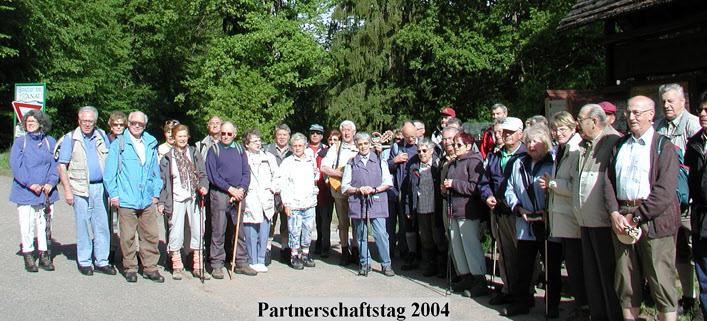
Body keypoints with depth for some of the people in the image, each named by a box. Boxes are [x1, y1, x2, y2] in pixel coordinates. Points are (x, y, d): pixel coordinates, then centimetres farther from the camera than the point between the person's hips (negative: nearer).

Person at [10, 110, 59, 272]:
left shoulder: (50, 142, 8)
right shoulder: (19, 142, 3)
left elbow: (55, 164, 5)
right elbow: (15, 165, -6)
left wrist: (51, 183, -10)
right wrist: (30, 184, -16)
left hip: (46, 191, 2)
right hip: (24, 191, -1)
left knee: (44, 224, 7)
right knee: (26, 225, 0)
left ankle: (44, 255, 17)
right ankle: (28, 256, 11)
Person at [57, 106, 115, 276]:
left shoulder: (102, 136, 10)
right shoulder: (70, 138, 1)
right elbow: (62, 167, -1)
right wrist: (67, 190, -8)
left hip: (100, 187, 3)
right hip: (81, 189, -3)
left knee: (102, 225, 4)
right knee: (83, 225, 3)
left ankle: (102, 261, 12)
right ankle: (84, 262, 14)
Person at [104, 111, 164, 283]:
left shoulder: (151, 144, 13)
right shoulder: (119, 144, 1)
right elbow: (110, 171, 0)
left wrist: (156, 193, 12)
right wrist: (113, 194, -4)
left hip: (148, 200, 4)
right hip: (126, 200, -3)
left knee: (151, 236, 5)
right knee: (127, 236, 2)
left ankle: (150, 267, 15)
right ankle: (130, 268, 14)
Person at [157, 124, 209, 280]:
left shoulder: (194, 153, 9)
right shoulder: (167, 158, 6)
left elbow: (203, 174, 6)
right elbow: (162, 180, 5)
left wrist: (203, 186, -13)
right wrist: (161, 201, 0)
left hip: (194, 197, 2)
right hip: (176, 199, -1)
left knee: (198, 231, 3)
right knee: (176, 232, -1)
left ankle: (198, 267, 11)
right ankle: (177, 266, 11)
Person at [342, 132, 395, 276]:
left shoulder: (380, 161, 10)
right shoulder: (351, 163, 10)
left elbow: (388, 183, 5)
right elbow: (345, 187, 8)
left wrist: (374, 189, -10)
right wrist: (358, 190, -10)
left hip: (377, 203, -1)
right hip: (358, 203, 1)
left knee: (381, 234, -7)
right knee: (361, 235, 5)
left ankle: (386, 264, 1)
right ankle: (364, 263, 16)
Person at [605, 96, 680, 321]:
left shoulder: (664, 146, -1)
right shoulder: (619, 146, 15)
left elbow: (665, 191, -11)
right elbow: (609, 181, 9)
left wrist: (636, 217, -14)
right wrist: (614, 214, -6)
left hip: (654, 221, -5)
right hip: (622, 220, 5)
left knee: (662, 283, -2)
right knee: (625, 281, 9)